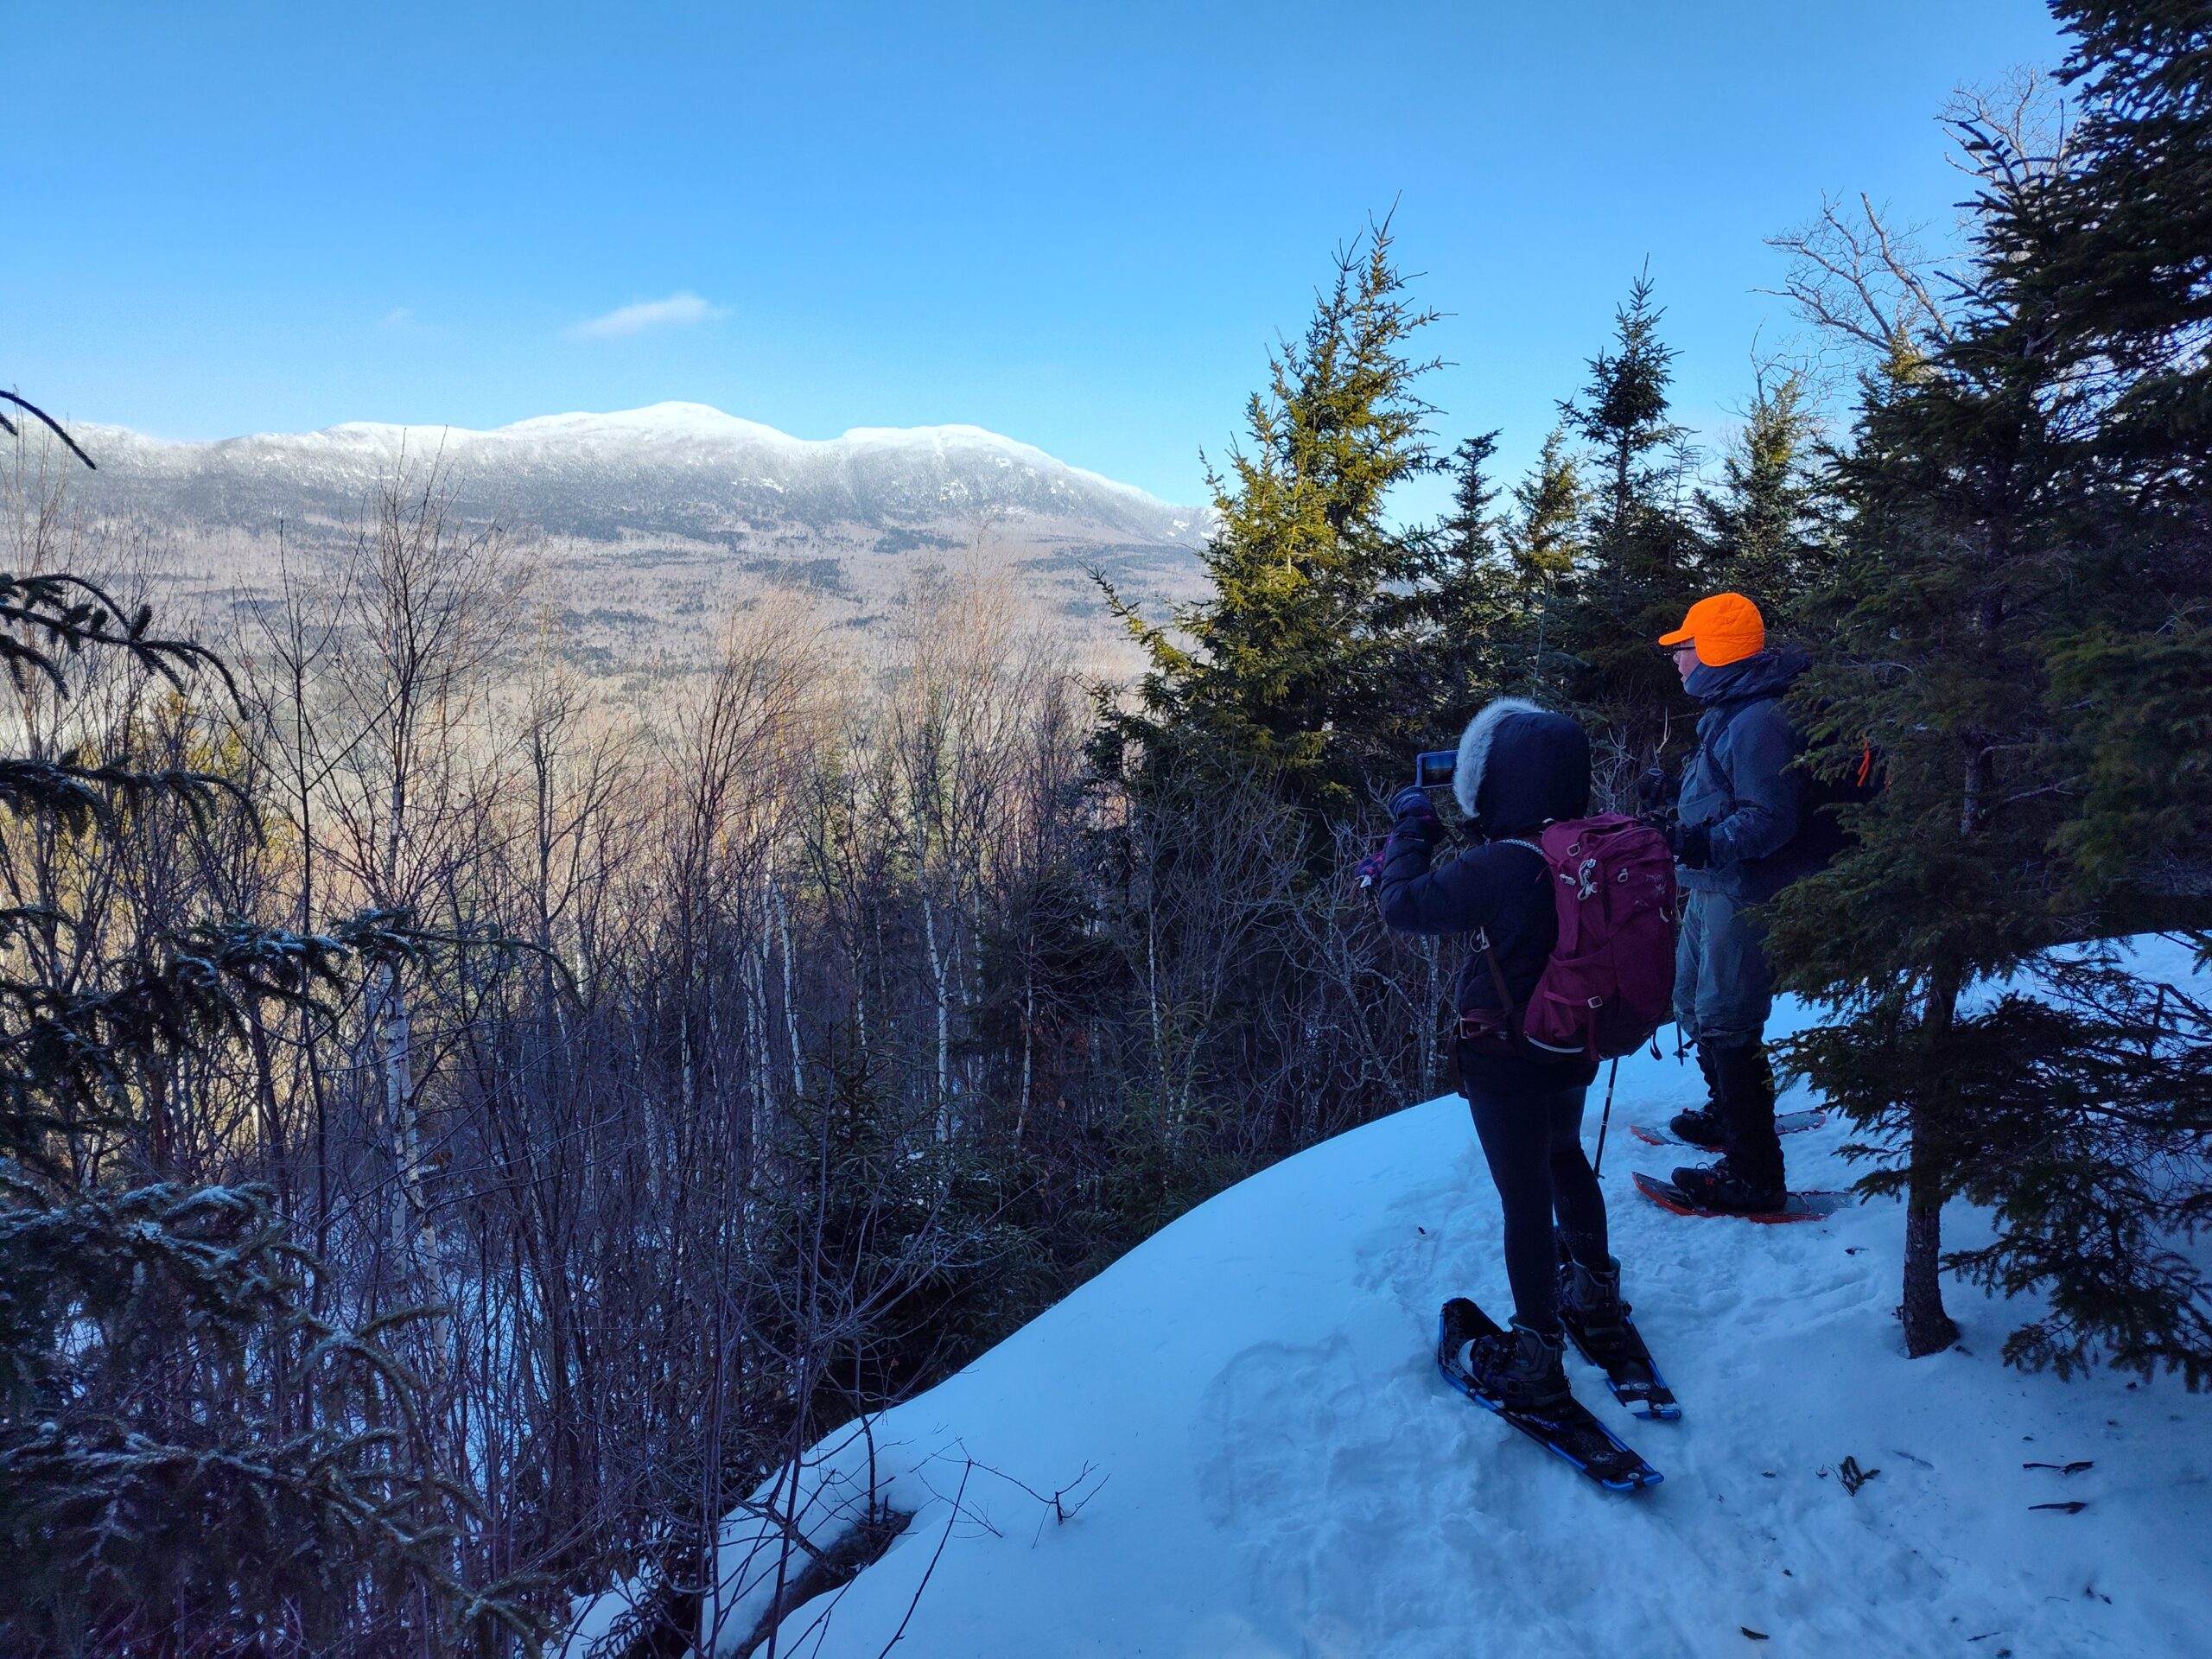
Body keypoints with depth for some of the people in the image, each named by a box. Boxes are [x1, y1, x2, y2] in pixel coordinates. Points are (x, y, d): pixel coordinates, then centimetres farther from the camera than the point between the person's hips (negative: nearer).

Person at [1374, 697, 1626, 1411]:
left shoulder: (1498, 869, -31)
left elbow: (1404, 906, -21)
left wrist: (1411, 825, -8)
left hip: (1507, 1064, -7)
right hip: (1574, 1050, 7)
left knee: (1525, 1199, 5)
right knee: (1564, 1158, 30)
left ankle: (1535, 1357, 18)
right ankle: (1595, 1286, 50)